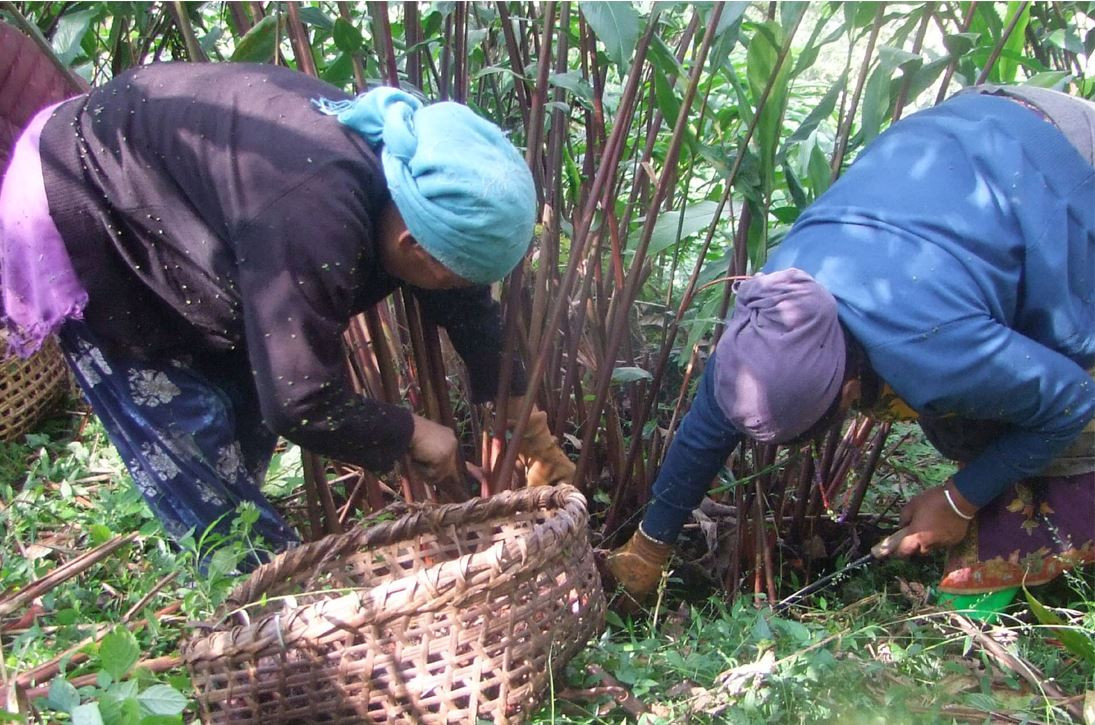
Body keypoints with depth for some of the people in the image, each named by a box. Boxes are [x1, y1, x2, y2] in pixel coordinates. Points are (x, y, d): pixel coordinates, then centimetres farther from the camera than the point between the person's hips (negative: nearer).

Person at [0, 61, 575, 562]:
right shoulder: (311, 220, -39)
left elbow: (470, 308, 0)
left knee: (244, 401, 9)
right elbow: (304, 405, -33)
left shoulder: (399, 163, -12)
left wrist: (536, 438, 6)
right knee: (189, 432, -6)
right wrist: (412, 434, -15)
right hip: (77, 207, -8)